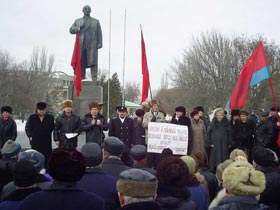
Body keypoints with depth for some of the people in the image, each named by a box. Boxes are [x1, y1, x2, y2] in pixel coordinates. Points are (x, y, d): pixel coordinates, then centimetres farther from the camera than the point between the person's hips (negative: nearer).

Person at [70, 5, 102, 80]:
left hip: (92, 45, -2)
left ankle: (94, 79, -14)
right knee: (81, 63, -1)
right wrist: (78, 28, -8)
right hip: (81, 46, 2)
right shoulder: (77, 21, 20)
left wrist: (99, 44, -5)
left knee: (93, 62, -10)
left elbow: (99, 33, 7)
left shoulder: (96, 21, 14)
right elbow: (71, 30, 13)